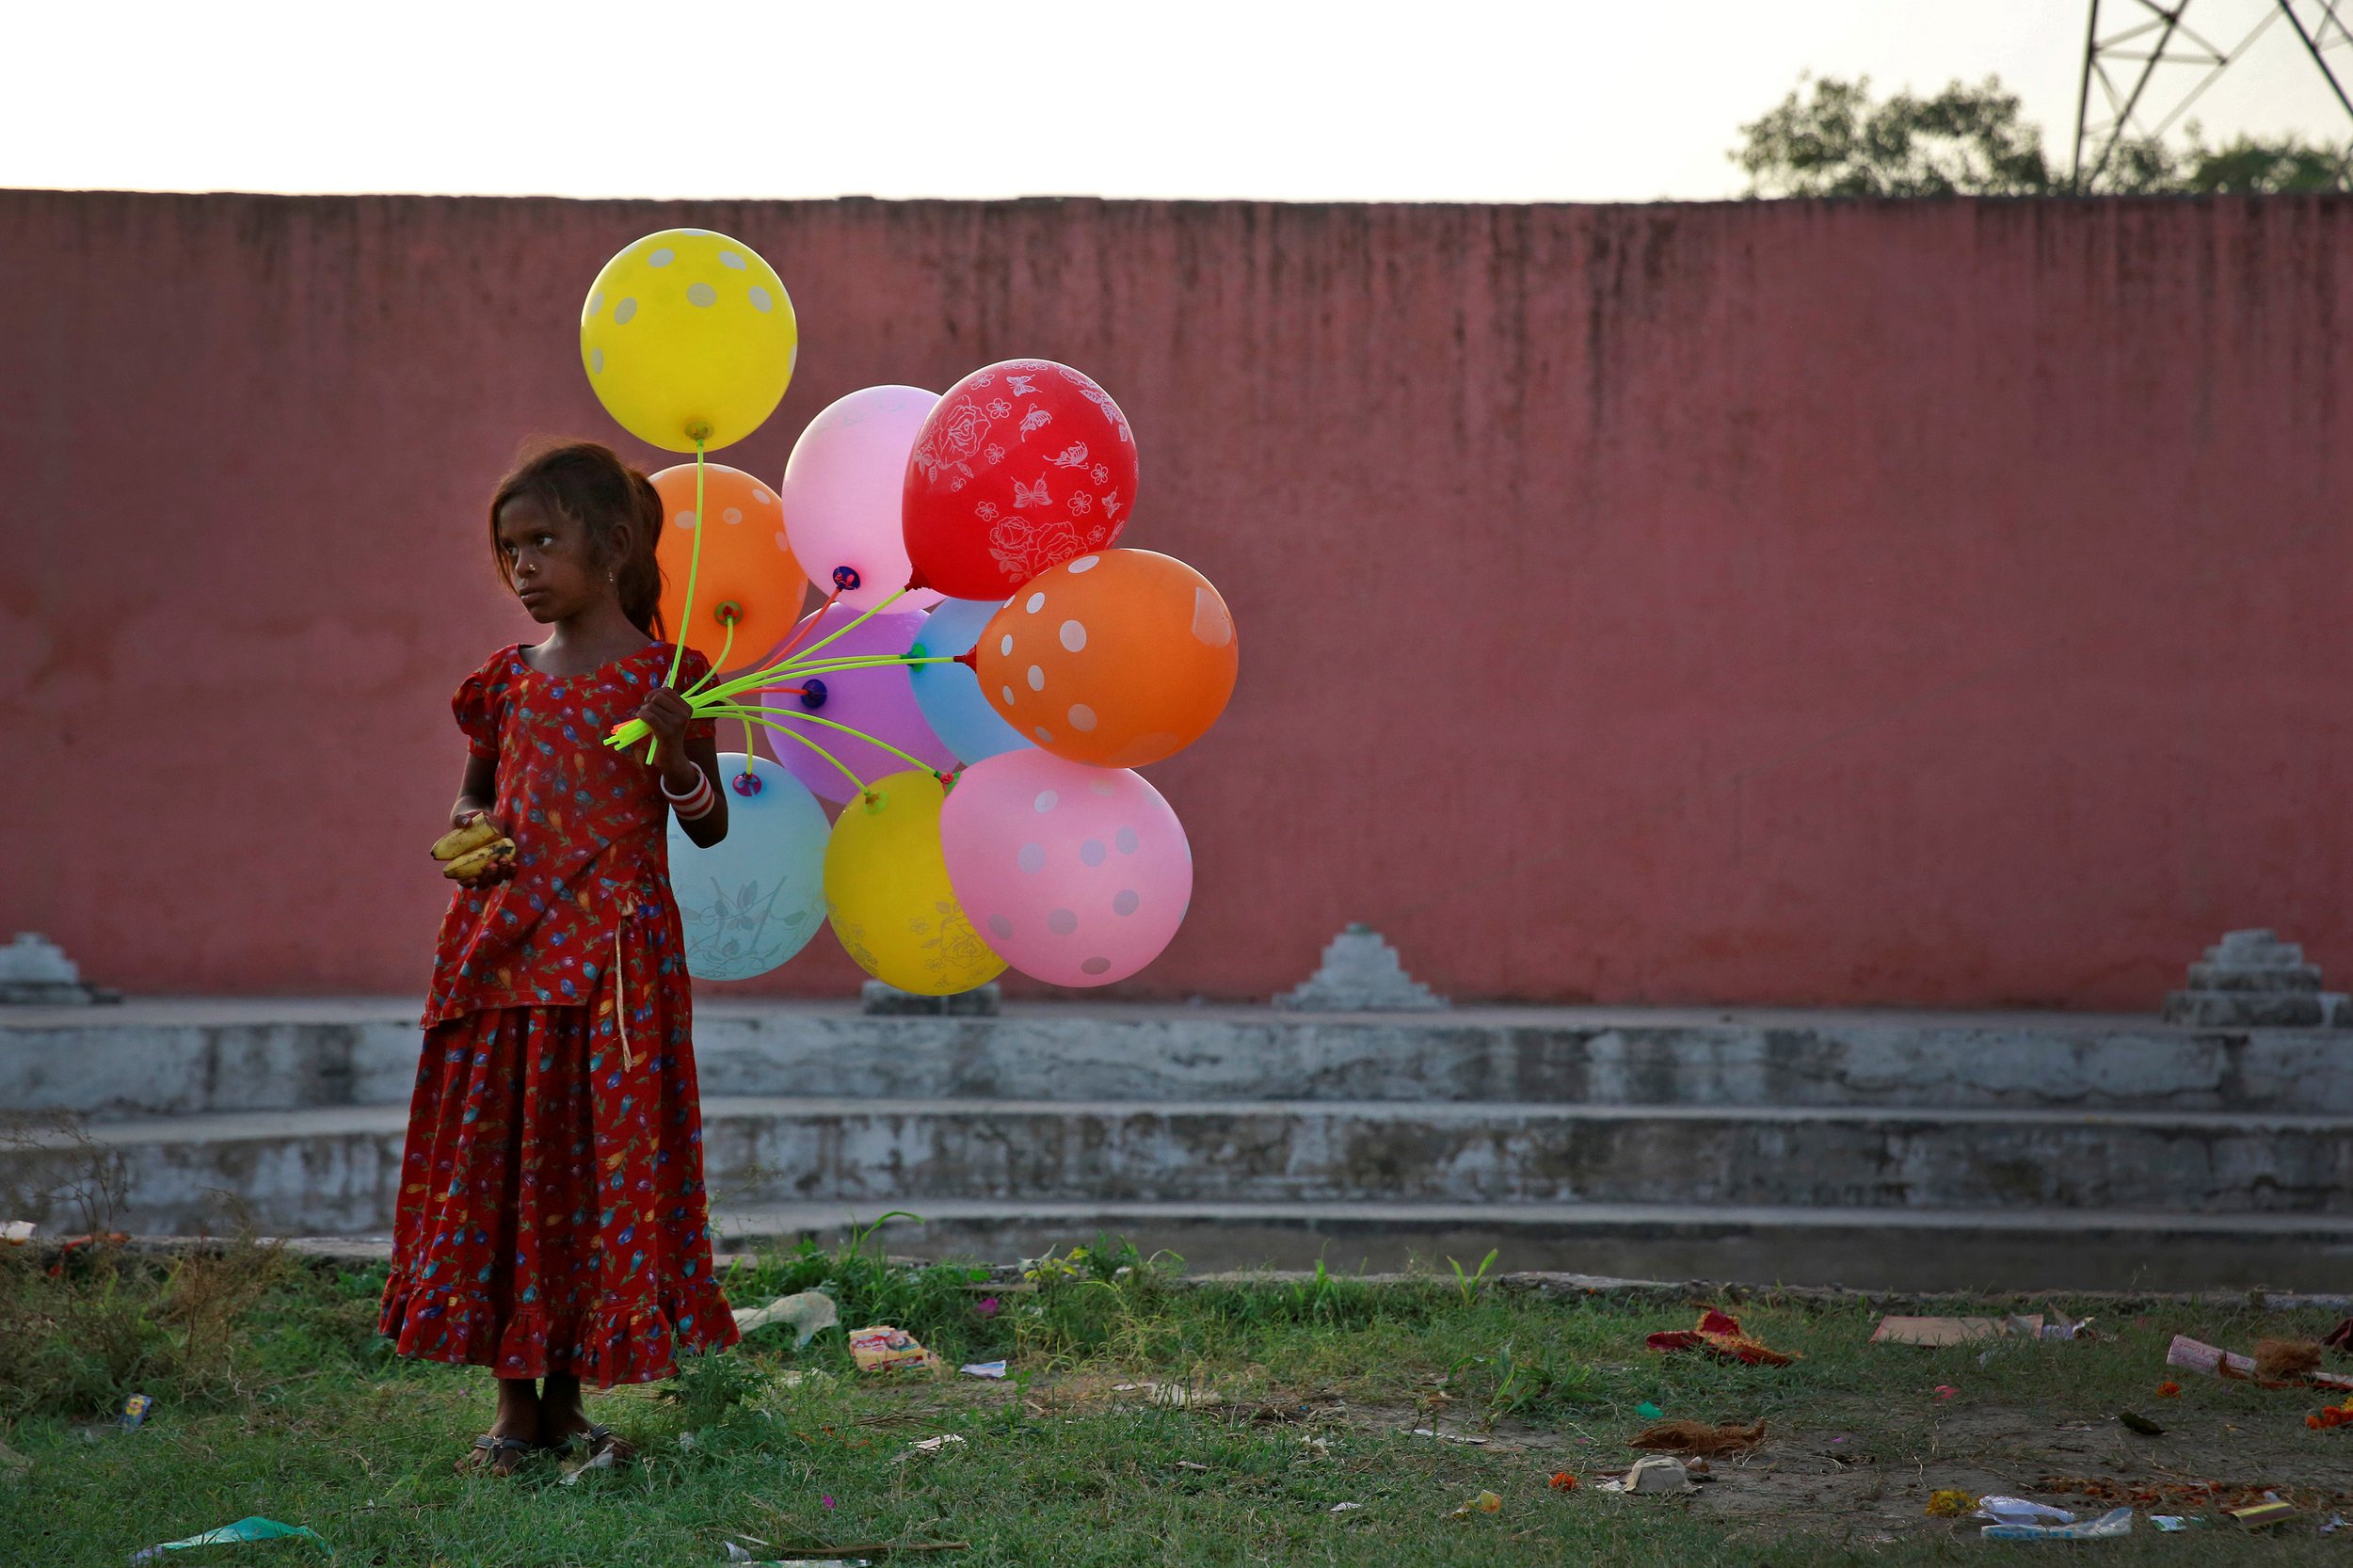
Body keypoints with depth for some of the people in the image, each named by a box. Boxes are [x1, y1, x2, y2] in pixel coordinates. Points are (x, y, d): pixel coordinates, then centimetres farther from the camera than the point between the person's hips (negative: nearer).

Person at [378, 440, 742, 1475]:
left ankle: (568, 1400, 10)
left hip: (615, 957, -4)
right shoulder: (507, 681, 8)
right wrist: (467, 834, 0)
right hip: (503, 953, 4)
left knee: (604, 1163, -1)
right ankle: (516, 1401, 13)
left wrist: (677, 758, -17)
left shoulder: (663, 678, -3)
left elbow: (710, 827, 2)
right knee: (499, 1161, 4)